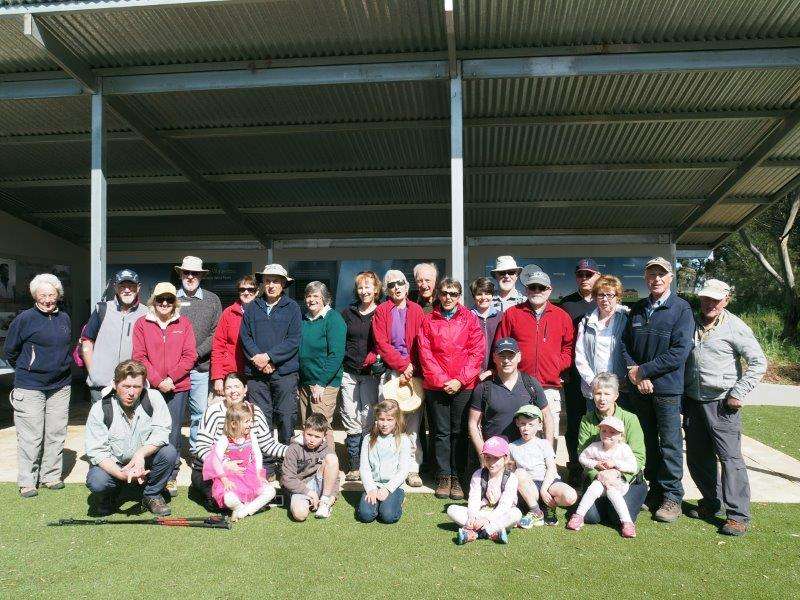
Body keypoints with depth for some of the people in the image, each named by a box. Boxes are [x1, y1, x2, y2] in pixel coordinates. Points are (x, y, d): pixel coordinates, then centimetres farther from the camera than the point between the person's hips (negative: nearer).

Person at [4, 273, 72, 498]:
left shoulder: (64, 318, 8)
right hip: (30, 388, -4)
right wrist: (26, 370, 7)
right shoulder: (24, 318, -7)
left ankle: (51, 476, 21)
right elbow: (10, 352, 2)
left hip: (60, 387, 5)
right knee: (31, 437, -1)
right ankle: (27, 482, 11)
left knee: (56, 434, 9)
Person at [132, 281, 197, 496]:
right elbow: (139, 356, 0)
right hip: (150, 387, 0)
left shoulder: (184, 324, 6)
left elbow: (190, 356, 1)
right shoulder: (142, 324, 5)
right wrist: (157, 380, -10)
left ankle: (171, 477, 15)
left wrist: (171, 378, -9)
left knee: (173, 433, 4)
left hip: (177, 387, 0)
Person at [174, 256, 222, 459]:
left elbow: (216, 333, 3)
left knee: (200, 412, 1)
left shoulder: (212, 300, 9)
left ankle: (197, 451, 15)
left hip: (200, 368, 0)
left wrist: (196, 353, -8)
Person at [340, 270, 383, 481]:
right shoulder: (347, 313, 13)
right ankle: (354, 466, 7)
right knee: (351, 420, 0)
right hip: (349, 373, 3)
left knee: (369, 420, -4)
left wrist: (377, 359, -15)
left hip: (371, 374, -3)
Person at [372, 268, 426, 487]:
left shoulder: (417, 311, 11)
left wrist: (411, 369, -7)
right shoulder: (382, 311, 9)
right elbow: (381, 343, 0)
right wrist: (403, 365, -7)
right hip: (389, 371, 0)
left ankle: (413, 469, 3)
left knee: (413, 422, -2)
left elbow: (421, 344, 4)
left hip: (413, 372, 1)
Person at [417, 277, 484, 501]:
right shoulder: (429, 321, 6)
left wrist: (460, 379, -10)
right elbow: (425, 354, 1)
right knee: (441, 432, 6)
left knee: (459, 432, 5)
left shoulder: (469, 319, 4)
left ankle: (457, 477, 15)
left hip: (463, 386, -1)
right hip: (436, 386, 1)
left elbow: (477, 352, -2)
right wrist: (441, 381, -9)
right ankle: (443, 476, 16)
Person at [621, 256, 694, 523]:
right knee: (647, 443, 14)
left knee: (670, 445, 2)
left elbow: (679, 352, -14)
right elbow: (625, 344, 8)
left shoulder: (681, 309, -6)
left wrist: (643, 370, -13)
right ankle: (655, 490, 27)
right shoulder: (637, 309, 11)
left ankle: (672, 497, 14)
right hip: (639, 389, 5)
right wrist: (634, 373, -8)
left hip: (667, 388, -5)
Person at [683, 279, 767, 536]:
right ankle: (711, 502, 30)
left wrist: (738, 393, -11)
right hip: (693, 401, 6)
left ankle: (738, 515, 2)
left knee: (730, 457, -6)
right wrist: (683, 395, 12)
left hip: (722, 403, -6)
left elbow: (758, 363, -6)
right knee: (697, 457, 12)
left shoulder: (735, 327, -6)